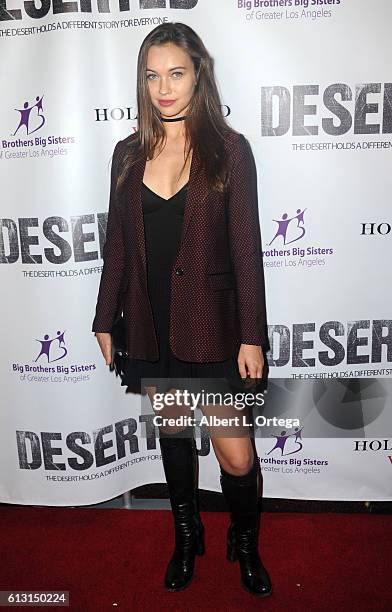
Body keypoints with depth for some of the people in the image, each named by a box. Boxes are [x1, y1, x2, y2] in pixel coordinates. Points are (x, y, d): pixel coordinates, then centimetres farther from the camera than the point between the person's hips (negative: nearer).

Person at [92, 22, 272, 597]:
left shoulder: (229, 148, -3)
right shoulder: (129, 153, 7)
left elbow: (245, 248, -6)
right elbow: (117, 244, 9)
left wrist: (252, 337, -10)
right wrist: (105, 321, 9)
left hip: (211, 325, -3)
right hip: (151, 325, 4)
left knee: (236, 455, 1)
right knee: (173, 435, 18)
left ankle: (245, 544, 34)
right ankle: (187, 538, 43)